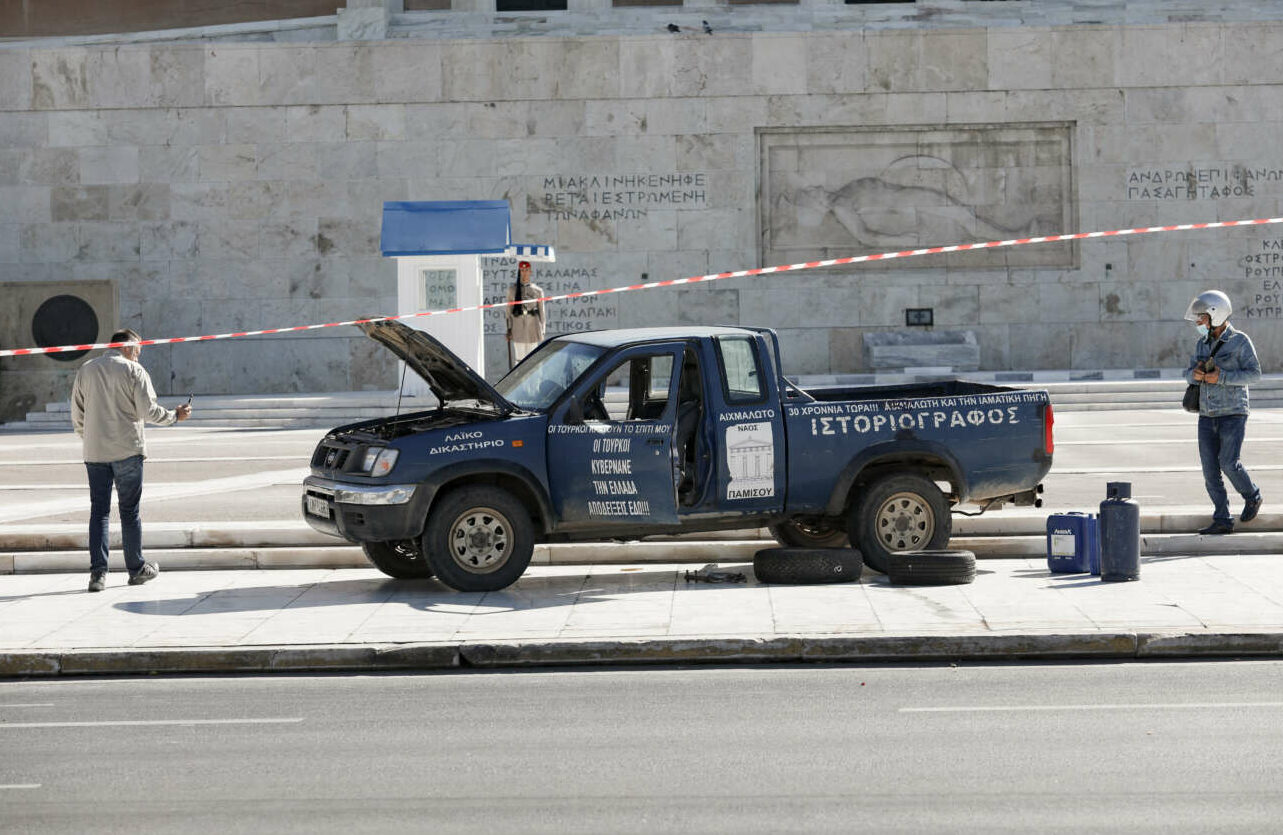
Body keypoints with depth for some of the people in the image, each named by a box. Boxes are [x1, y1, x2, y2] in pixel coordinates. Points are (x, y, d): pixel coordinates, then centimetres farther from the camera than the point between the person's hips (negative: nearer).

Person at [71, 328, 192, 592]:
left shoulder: (86, 370, 10)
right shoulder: (133, 370, -4)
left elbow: (77, 415, 11)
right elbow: (148, 410, -10)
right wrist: (175, 415, 5)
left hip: (94, 452, 3)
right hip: (127, 451, -3)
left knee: (99, 511, 4)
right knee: (129, 510, 6)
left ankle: (98, 571, -5)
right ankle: (136, 568, 14)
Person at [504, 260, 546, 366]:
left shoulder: (537, 290, 5)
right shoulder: (512, 290, 5)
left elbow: (542, 311, 8)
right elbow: (508, 311, 7)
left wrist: (542, 332, 5)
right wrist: (508, 329, 1)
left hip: (533, 326, 0)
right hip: (517, 328, 0)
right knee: (517, 358, -2)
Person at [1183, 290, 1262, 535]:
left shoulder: (1240, 341, -8)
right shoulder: (1202, 343, 10)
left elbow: (1254, 373, -13)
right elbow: (1190, 374, 13)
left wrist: (1221, 377, -21)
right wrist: (1195, 374, -12)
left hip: (1233, 414, -6)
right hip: (1207, 416, 6)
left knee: (1229, 463, -13)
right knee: (1210, 469, 0)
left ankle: (1252, 496, 16)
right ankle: (1222, 521, 5)